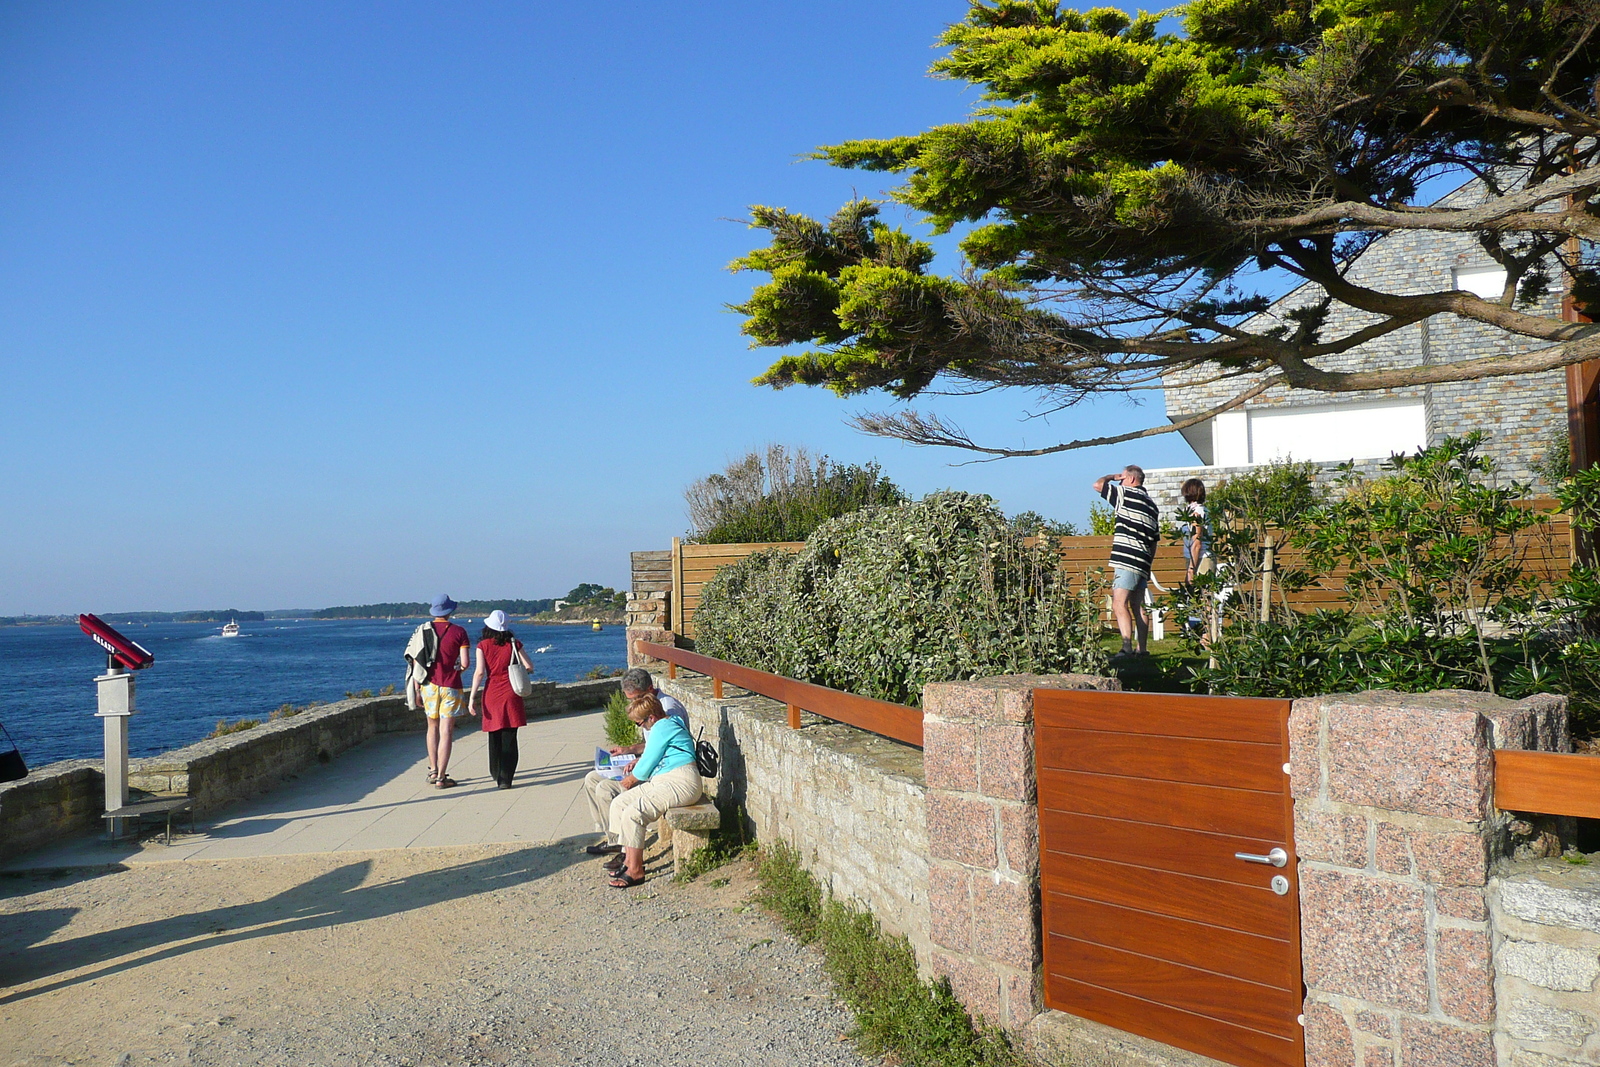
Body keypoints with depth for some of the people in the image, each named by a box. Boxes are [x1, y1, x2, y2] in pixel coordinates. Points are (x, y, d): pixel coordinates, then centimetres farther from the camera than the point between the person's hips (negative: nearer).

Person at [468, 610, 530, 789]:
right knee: (509, 738, 1)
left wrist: (472, 697, -7)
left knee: (494, 736, 16)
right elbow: (529, 667, -2)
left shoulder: (483, 645, -1)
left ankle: (496, 773, 29)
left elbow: (479, 672, -9)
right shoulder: (514, 644, 1)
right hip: (511, 692, 0)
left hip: (492, 693, 0)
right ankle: (505, 779, -5)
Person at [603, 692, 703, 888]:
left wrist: (631, 779, 8)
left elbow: (646, 767, -9)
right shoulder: (668, 724, 21)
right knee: (619, 804, 5)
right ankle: (629, 857, 6)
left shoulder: (662, 727, -11)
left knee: (633, 813, -23)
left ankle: (636, 870, -16)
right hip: (661, 782, 11)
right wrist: (638, 761, 17)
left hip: (680, 782, -11)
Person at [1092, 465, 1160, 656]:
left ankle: (1127, 649, -22)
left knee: (1119, 604, -13)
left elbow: (1097, 485, -1)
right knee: (1138, 606, 13)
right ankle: (1142, 649, 15)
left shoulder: (1127, 494, -4)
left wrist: (1112, 477, 17)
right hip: (1143, 563, 9)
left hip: (1127, 559, -9)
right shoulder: (1151, 505, 22)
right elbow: (1154, 541, 23)